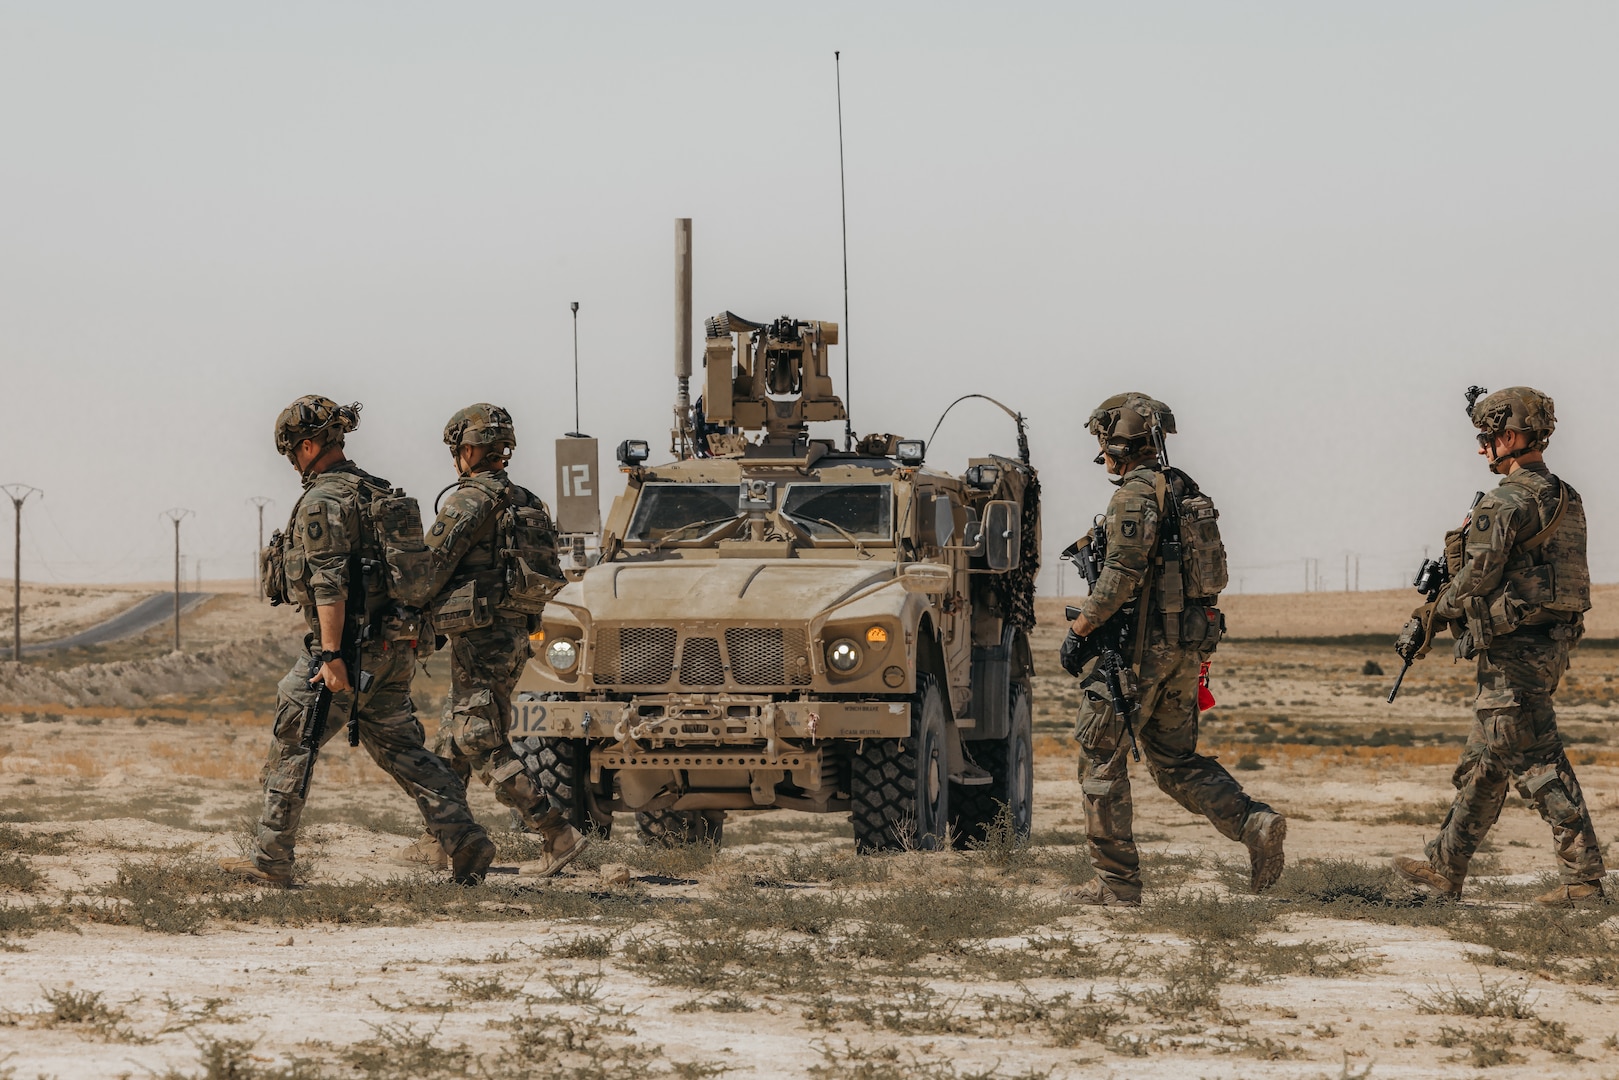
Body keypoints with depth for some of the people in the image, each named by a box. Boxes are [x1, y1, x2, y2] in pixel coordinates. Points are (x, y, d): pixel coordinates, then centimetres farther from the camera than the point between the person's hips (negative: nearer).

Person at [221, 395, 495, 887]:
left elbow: (330, 584, -21)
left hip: (350, 646, -8)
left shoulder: (323, 501, -13)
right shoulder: (378, 492, 15)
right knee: (399, 747, 11)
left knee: (290, 749, 2)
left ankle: (269, 861, 6)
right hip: (393, 650, 8)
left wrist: (332, 657, -24)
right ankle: (465, 841, -1)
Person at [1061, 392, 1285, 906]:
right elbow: (1214, 570, 18)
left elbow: (1122, 575, -22)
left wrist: (1079, 629, -15)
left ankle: (1116, 881, 1)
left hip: (1137, 646, -9)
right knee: (1175, 759, 16)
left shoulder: (1136, 493, -13)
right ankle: (1254, 822, -4)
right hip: (1186, 645, 9)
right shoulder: (1186, 491, 15)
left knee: (1101, 759, 1)